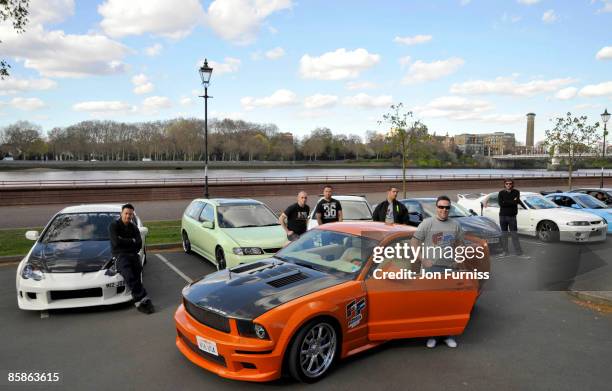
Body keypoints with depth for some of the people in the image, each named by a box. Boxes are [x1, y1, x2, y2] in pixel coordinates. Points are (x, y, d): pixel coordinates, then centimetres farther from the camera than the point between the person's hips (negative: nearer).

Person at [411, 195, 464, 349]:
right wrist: (423, 260, -12)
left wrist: (456, 260, 7)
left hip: (449, 268, 4)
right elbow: (414, 242, -6)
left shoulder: (455, 225, 8)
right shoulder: (427, 223, -5)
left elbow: (459, 243, 20)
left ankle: (448, 334, 24)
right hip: (431, 267, -4)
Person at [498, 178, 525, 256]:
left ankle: (518, 251, 1)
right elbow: (501, 203, -11)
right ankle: (505, 251, 12)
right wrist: (512, 202, -11)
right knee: (504, 234, 6)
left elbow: (517, 201, -13)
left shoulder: (516, 192, 3)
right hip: (503, 216, 1)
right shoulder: (501, 193, 3)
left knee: (514, 234, -3)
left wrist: (506, 203, -16)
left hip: (512, 216, -1)